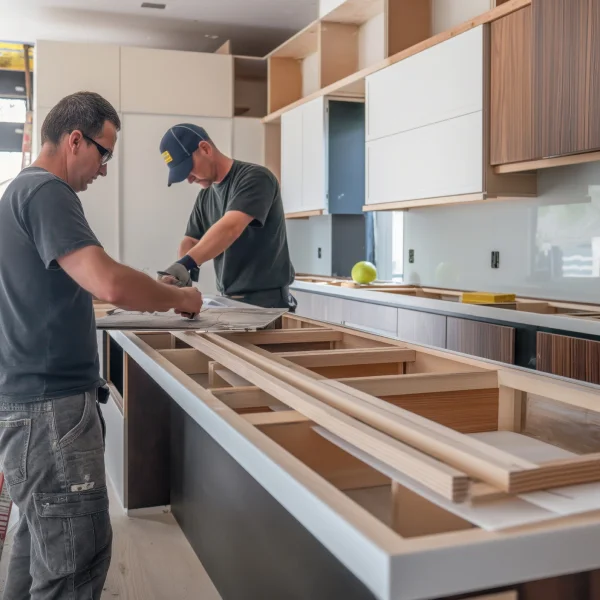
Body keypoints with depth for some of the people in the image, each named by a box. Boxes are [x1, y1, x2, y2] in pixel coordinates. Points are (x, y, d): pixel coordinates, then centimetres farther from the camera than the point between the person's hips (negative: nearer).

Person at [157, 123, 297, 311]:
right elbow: (191, 240, 10)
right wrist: (181, 271, -12)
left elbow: (230, 228, -28)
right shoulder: (205, 195, 10)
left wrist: (185, 264, -40)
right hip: (228, 301, 7)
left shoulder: (255, 177, -14)